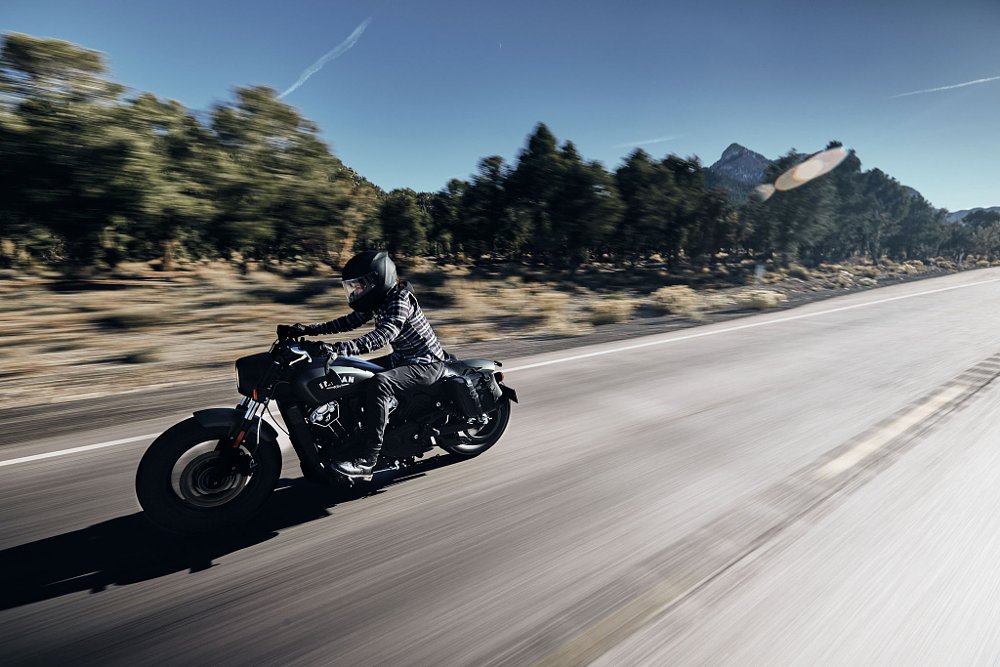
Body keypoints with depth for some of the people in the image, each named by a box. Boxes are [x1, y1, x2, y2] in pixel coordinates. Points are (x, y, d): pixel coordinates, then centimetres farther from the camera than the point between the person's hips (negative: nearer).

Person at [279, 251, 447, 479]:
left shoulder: (400, 300, -22)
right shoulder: (378, 300, 6)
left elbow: (383, 335, -37)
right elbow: (350, 322, 9)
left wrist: (342, 347, -48)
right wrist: (307, 330, 2)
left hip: (426, 363, -10)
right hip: (402, 358, 10)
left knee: (378, 384, -32)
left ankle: (368, 460, -29)